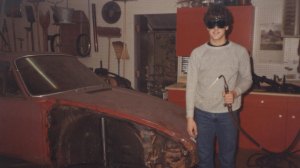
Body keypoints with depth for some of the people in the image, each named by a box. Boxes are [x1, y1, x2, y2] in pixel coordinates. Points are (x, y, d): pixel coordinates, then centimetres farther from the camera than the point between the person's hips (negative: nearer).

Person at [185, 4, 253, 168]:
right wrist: (190, 117, -5)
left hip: (228, 113, 0)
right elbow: (191, 86, -2)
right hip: (203, 113, 1)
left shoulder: (240, 52, -4)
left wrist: (235, 92, -15)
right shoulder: (197, 53, -3)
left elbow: (247, 79, 7)